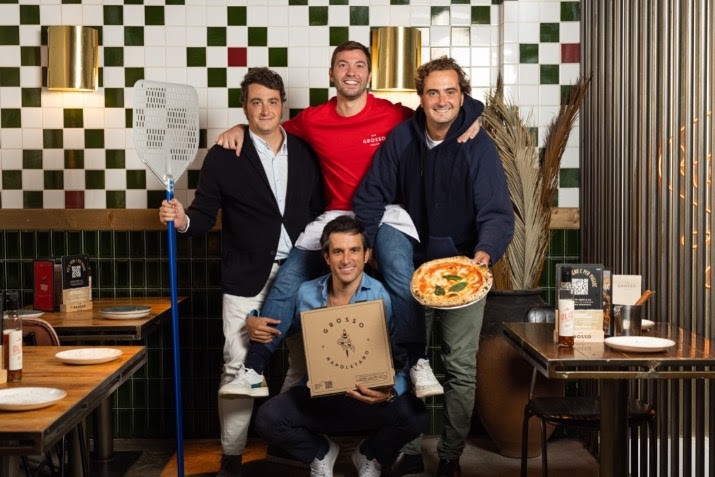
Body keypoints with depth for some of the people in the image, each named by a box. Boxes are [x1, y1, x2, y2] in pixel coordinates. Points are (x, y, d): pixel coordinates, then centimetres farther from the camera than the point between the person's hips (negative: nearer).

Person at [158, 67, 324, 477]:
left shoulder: (306, 152, 8)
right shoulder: (224, 157, 0)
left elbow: (319, 212, 9)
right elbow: (205, 215, -1)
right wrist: (182, 219, -23)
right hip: (247, 279, -2)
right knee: (239, 368, -2)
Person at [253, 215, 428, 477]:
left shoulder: (383, 297, -12)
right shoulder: (306, 293, -1)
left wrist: (390, 392, -36)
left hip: (371, 399, -1)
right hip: (318, 397, 2)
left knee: (414, 415, -30)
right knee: (268, 418, -25)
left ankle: (370, 456, 8)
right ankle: (321, 452, 12)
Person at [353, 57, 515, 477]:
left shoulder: (479, 146, -14)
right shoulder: (401, 139, -5)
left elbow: (498, 212, -20)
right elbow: (370, 199, -1)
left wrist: (486, 251, -39)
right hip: (413, 268, 3)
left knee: (461, 368, 7)